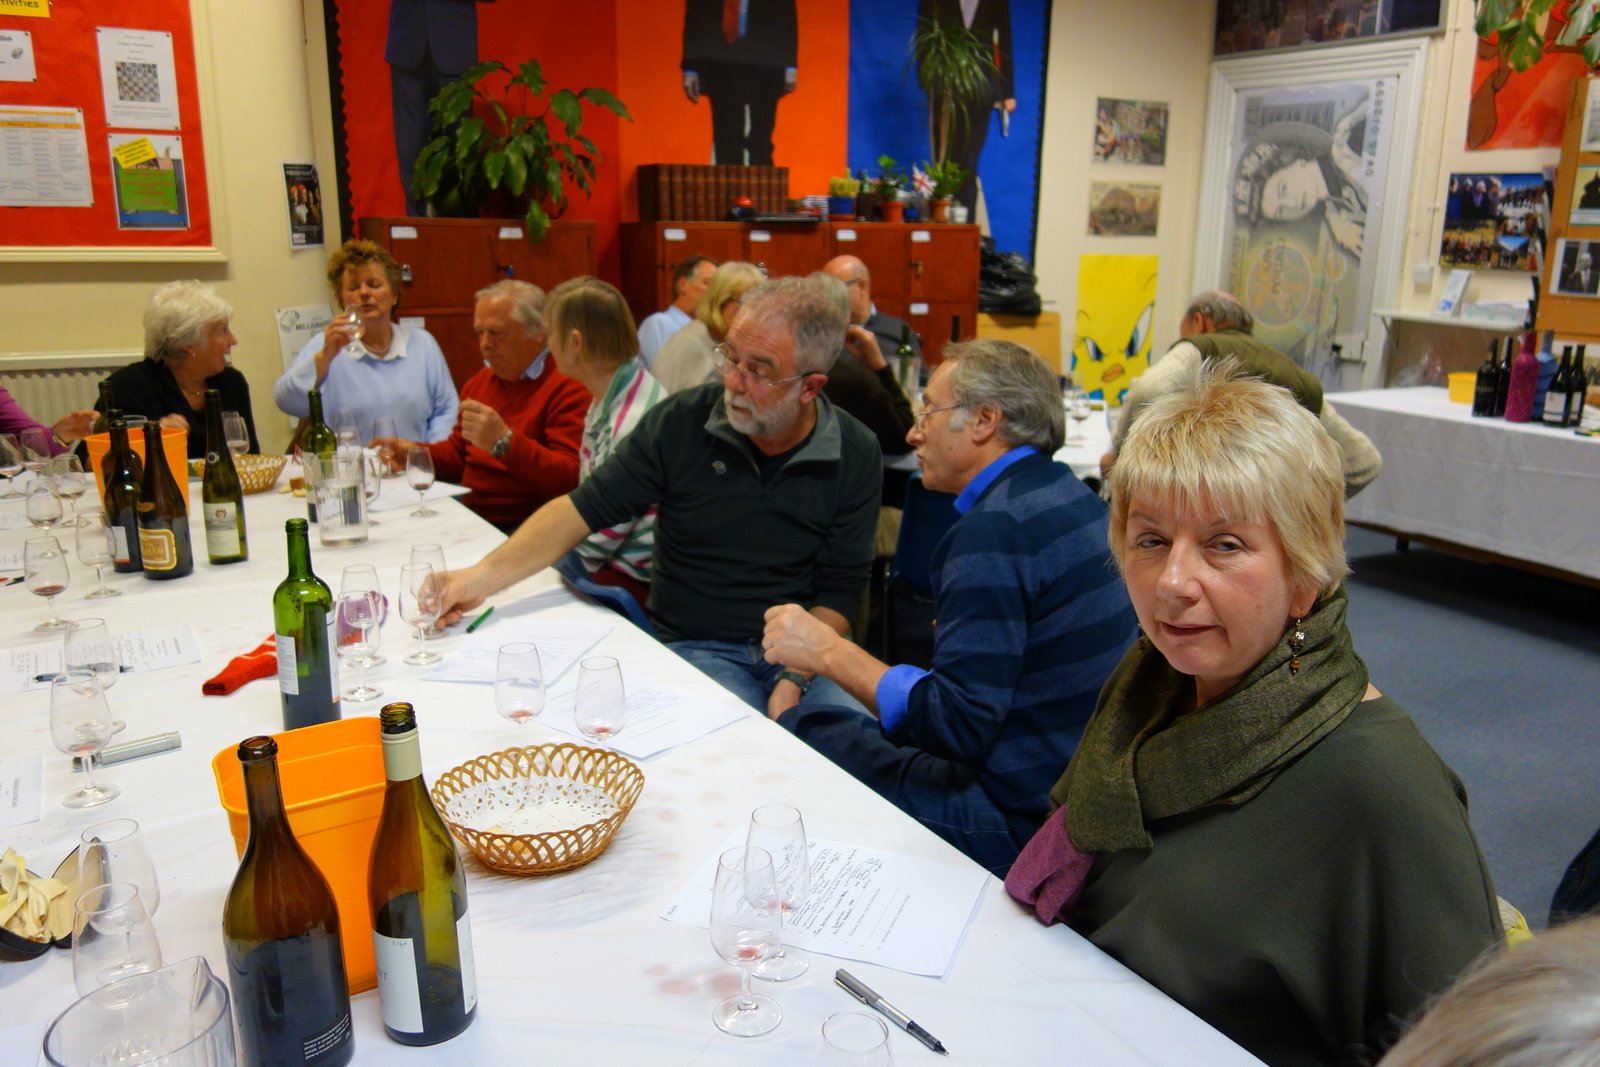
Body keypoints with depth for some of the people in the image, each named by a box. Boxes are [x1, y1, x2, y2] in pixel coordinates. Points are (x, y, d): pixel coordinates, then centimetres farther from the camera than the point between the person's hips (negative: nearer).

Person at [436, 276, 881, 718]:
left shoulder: (855, 454, -3)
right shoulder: (681, 422, -6)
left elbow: (840, 588, 0)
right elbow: (581, 510, -3)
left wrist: (794, 680, -15)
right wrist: (483, 576, -16)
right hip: (694, 647, -1)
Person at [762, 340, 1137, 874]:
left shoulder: (993, 529, -22)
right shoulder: (1066, 492, 9)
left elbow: (959, 724, -27)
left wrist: (827, 651, -18)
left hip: (1016, 821, -9)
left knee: (800, 734, 0)